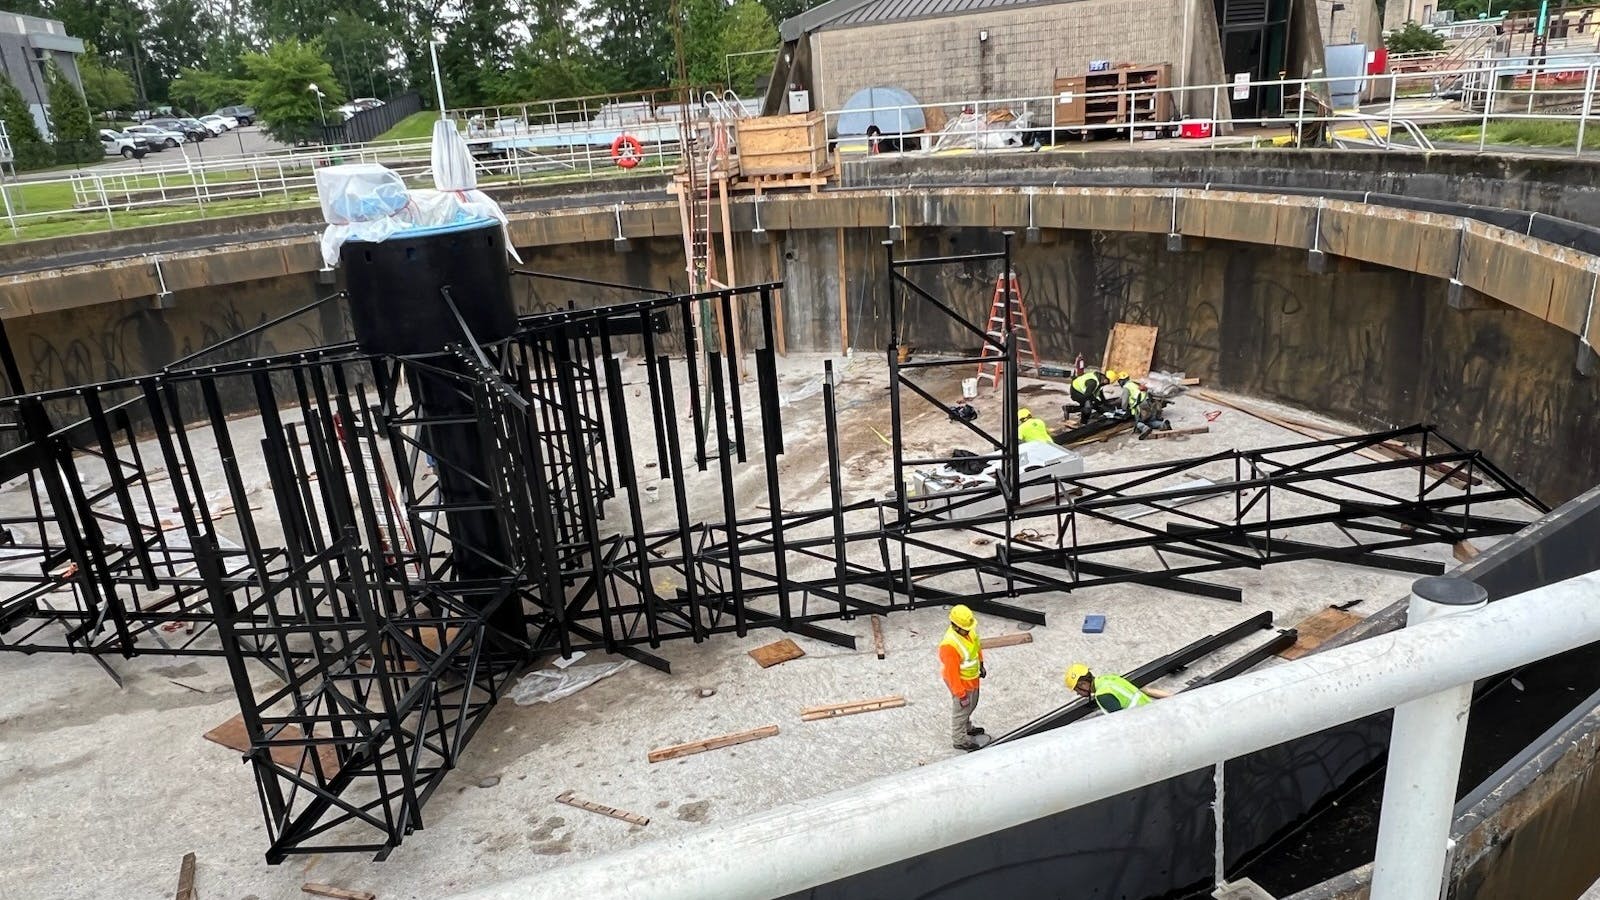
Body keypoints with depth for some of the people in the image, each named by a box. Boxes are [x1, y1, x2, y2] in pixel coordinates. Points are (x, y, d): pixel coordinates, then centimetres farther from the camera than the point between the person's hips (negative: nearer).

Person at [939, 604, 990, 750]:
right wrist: (961, 694, -22)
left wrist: (981, 664, 19)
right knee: (961, 709, 14)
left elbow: (977, 646, 8)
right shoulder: (949, 645, -38)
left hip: (972, 677, 8)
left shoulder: (968, 630, -15)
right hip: (961, 682, -8)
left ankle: (967, 727, 56)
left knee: (971, 705, 30)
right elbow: (951, 673, -30)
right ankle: (959, 740, 37)